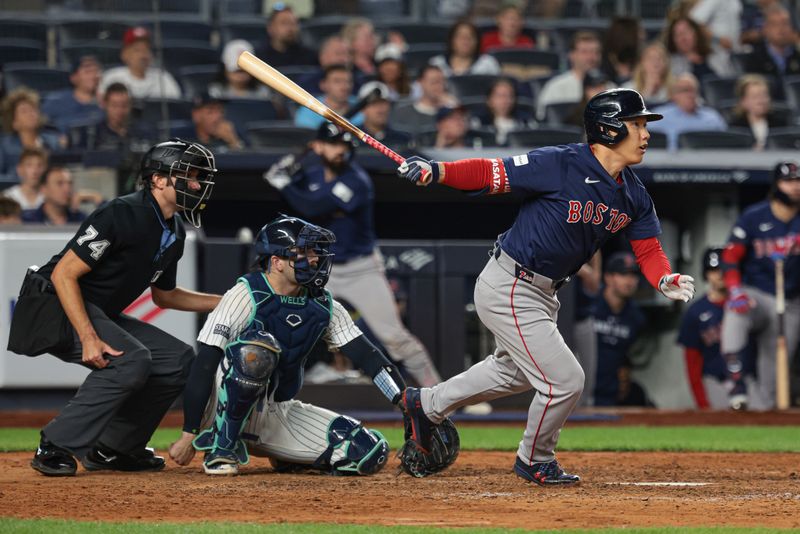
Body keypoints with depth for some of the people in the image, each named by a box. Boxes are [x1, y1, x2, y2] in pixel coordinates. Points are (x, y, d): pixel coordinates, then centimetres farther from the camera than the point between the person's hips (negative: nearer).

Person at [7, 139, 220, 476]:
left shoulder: (174, 233, 7)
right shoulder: (123, 214, -21)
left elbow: (163, 295, 23)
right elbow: (64, 274, -24)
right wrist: (89, 338, -32)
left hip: (102, 316, 10)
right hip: (55, 308, -10)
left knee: (178, 359, 2)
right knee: (132, 359, -29)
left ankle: (113, 449, 8)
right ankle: (55, 447, -23)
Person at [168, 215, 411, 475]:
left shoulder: (323, 306, 3)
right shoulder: (245, 296, -15)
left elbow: (368, 357, 1)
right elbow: (205, 365, -19)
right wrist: (188, 435, -23)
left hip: (281, 415, 6)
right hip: (232, 413, -6)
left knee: (372, 454, -12)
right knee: (257, 349, -37)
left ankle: (287, 459, 14)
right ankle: (221, 449, -19)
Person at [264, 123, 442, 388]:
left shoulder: (356, 182, -22)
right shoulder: (314, 175, 0)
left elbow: (313, 208, -29)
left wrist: (283, 183, -20)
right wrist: (292, 175, -6)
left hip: (362, 269, -5)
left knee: (394, 335, -9)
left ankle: (434, 388, 1)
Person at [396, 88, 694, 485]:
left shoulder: (633, 195, 1)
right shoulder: (559, 165, -22)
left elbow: (648, 248, 4)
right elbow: (491, 174, -20)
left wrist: (666, 280, -17)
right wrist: (435, 171, -33)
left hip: (542, 294, 10)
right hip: (508, 289, -10)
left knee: (516, 371, 30)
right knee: (564, 380, -8)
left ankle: (427, 404, 48)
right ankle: (535, 461, 18)